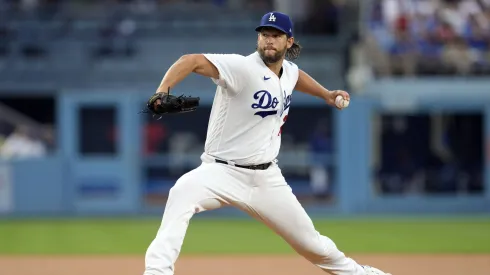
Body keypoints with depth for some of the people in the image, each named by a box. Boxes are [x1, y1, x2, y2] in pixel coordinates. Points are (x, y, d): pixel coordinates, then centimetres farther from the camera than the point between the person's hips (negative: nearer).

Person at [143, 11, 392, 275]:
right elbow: (191, 61, -32)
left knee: (311, 243, 12)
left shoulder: (289, 72, 6)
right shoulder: (243, 67, -18)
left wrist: (326, 94, 27)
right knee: (183, 192, -39)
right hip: (223, 172, -6)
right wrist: (162, 92, -48)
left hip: (267, 179, 6)